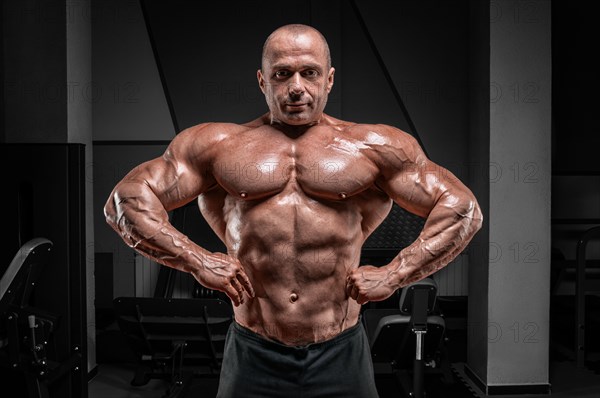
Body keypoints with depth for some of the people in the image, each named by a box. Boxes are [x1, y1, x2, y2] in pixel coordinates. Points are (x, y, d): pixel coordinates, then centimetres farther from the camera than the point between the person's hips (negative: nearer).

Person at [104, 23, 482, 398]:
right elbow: (126, 200, 3)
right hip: (253, 356, 0)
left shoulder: (376, 147, 5)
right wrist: (197, 261, -8)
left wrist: (394, 275, -5)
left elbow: (463, 207, 5)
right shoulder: (217, 145, 6)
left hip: (340, 355, 1)